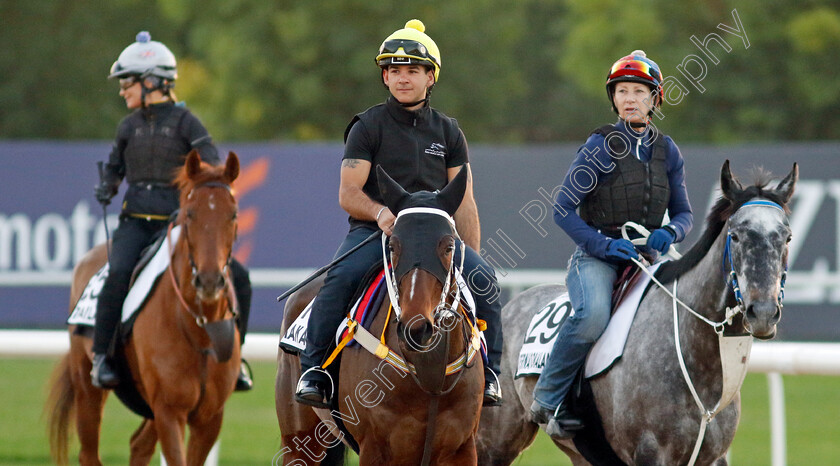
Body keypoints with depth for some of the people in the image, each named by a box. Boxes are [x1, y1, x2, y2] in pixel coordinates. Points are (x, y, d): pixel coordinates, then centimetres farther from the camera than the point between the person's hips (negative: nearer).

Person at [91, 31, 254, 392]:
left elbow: (211, 164, -6)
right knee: (119, 273, -29)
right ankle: (101, 356, -21)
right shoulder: (129, 126, 13)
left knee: (237, 277, -10)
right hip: (135, 222, 1)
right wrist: (106, 188, 4)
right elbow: (114, 167, 24)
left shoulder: (183, 121, 2)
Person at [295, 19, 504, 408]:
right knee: (340, 279, -32)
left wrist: (471, 260, 0)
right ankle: (313, 369, -21)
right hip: (373, 230, -3)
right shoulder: (368, 127, 4)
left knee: (484, 279, -21)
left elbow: (464, 202, 12)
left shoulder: (447, 132, 14)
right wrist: (380, 212, -25)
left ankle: (488, 373, -7)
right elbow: (348, 194, -3)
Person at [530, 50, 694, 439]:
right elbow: (563, 210, -6)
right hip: (597, 258, -5)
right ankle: (548, 401, -19)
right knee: (593, 315, -34)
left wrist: (669, 233, -9)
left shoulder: (667, 151, 10)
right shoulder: (601, 147, -5)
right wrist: (603, 244, -19)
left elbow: (683, 213, 15)